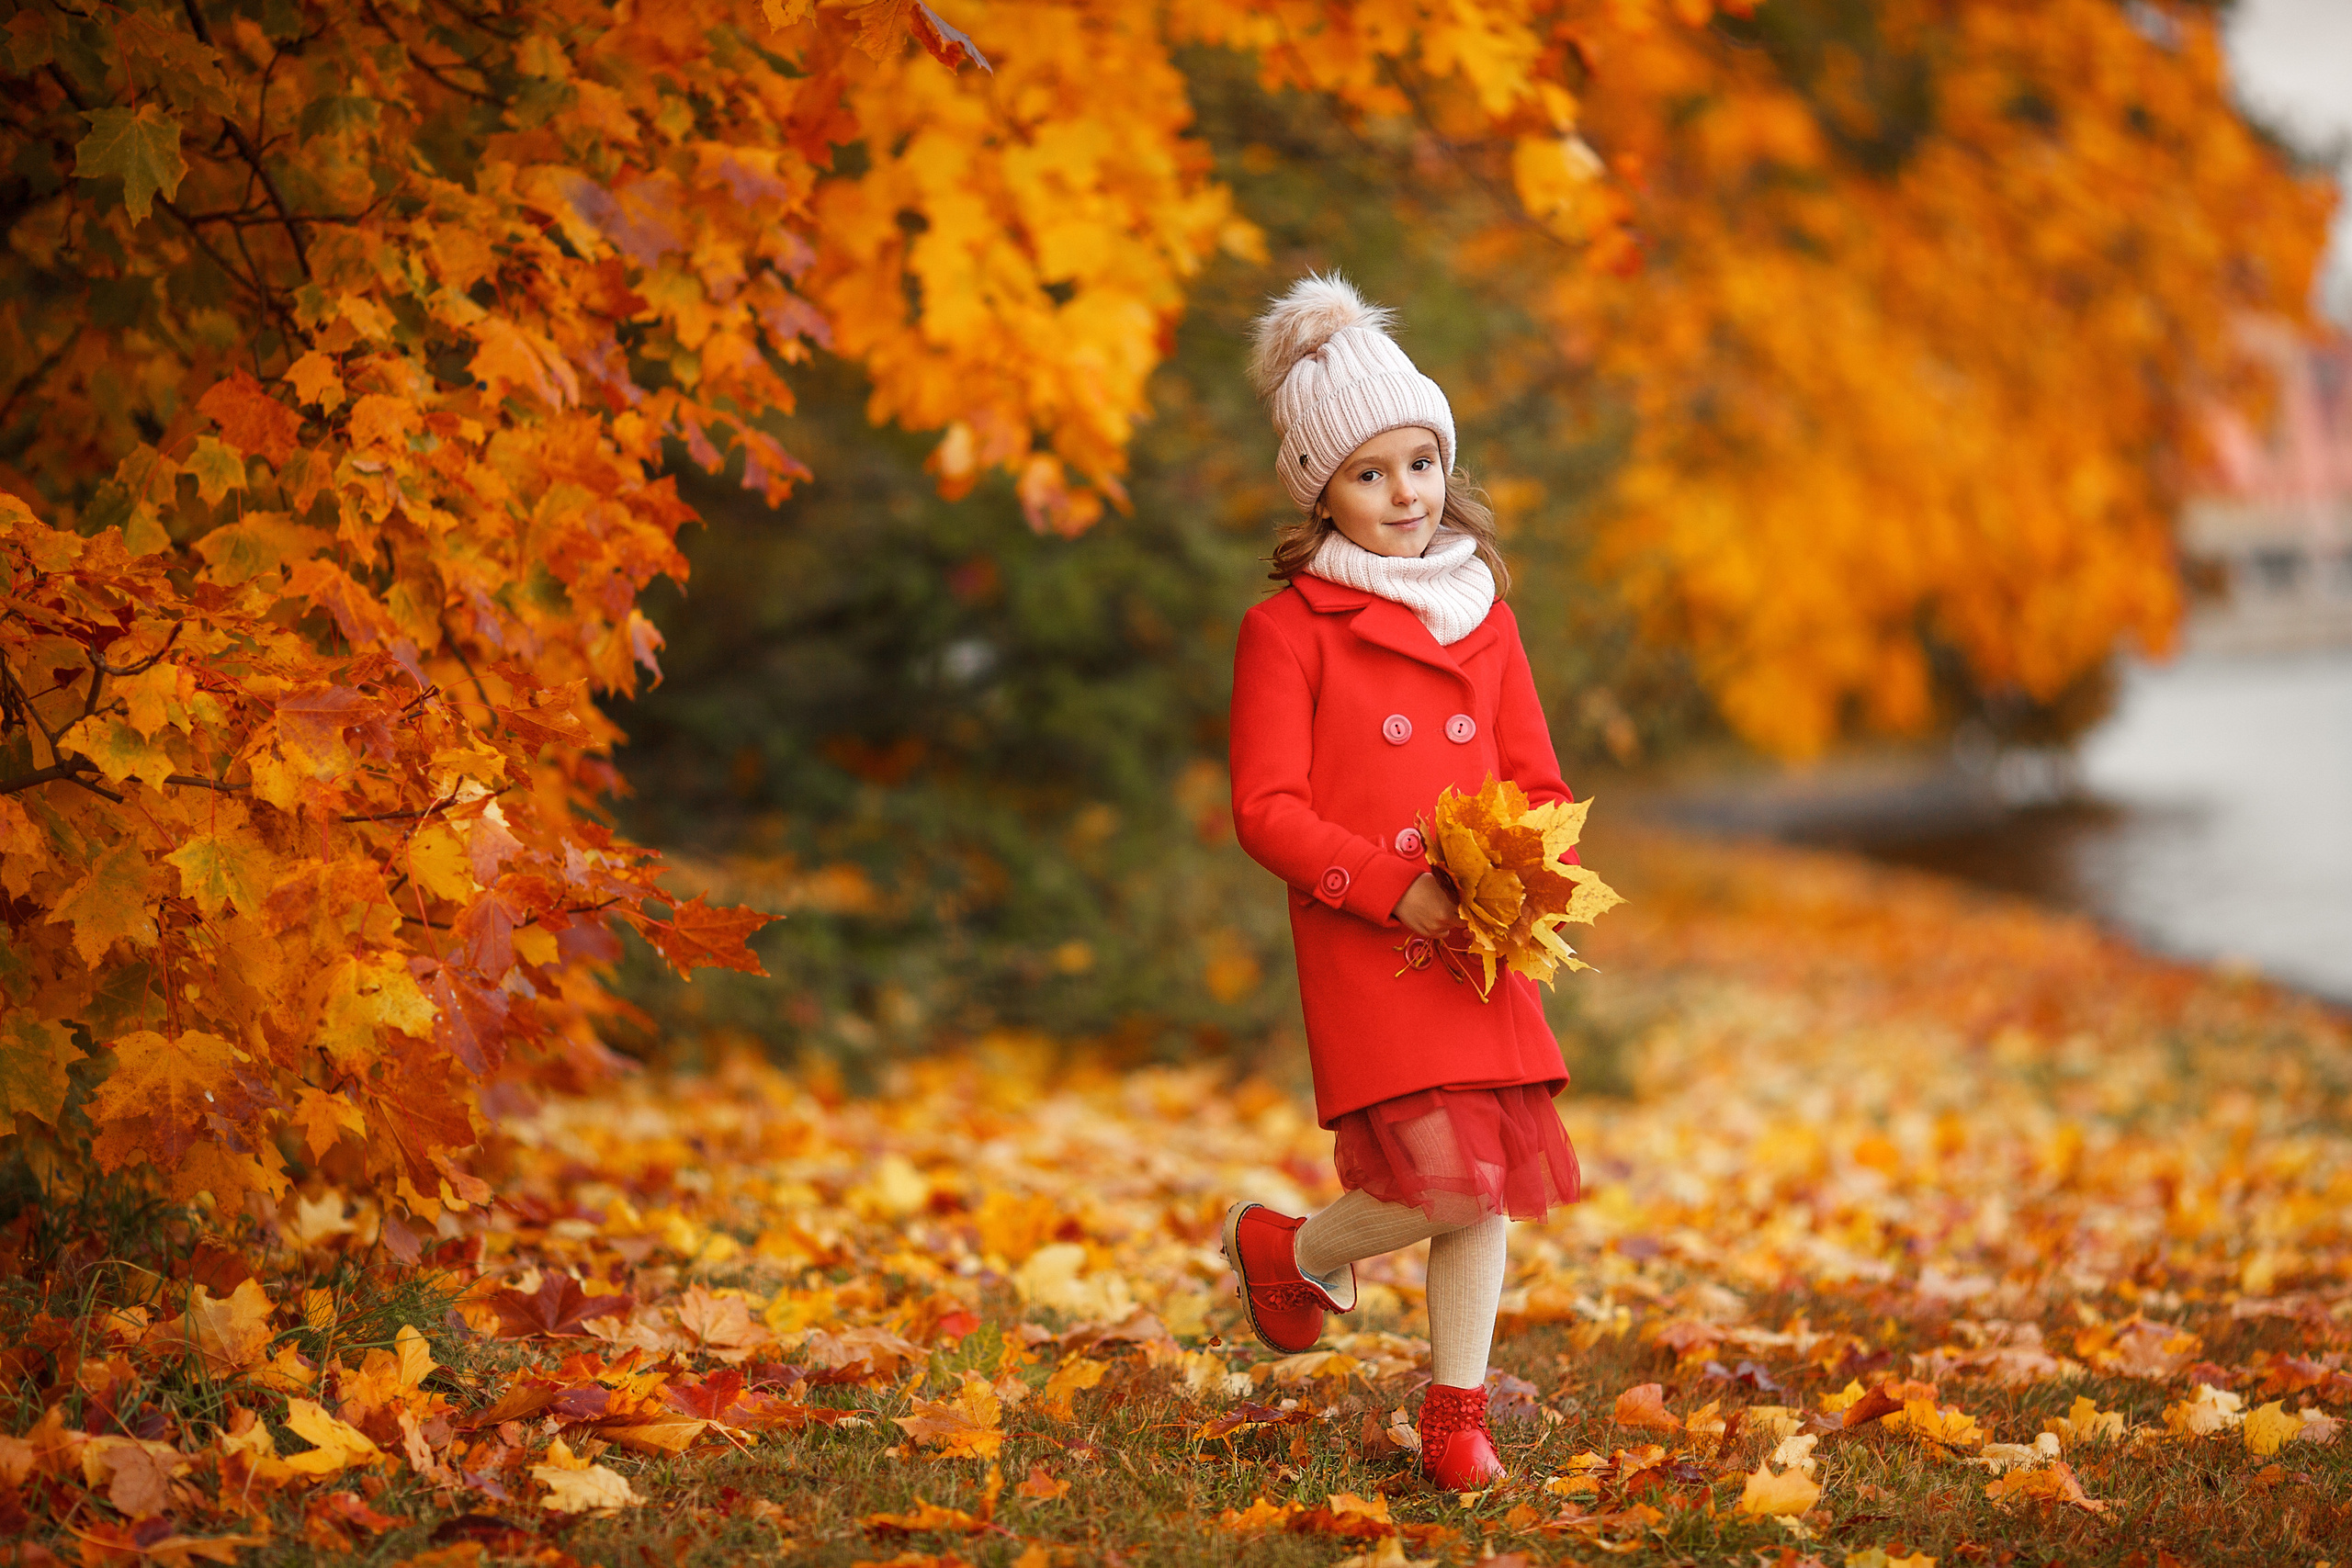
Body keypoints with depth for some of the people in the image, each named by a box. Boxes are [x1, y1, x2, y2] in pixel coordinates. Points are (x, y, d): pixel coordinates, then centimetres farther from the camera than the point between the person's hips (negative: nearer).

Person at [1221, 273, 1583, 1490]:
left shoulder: (1482, 613, 13)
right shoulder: (1286, 627, -3)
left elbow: (1535, 779, 16)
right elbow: (1265, 809, -8)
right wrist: (1397, 890, -17)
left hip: (1484, 947, 6)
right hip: (1365, 949, -5)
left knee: (1493, 1186, 6)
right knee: (1453, 1185, -16)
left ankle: (1455, 1416, 22)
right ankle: (1294, 1249, 15)